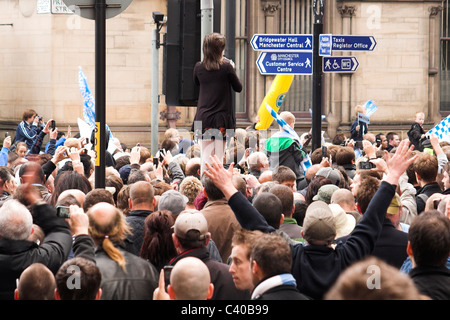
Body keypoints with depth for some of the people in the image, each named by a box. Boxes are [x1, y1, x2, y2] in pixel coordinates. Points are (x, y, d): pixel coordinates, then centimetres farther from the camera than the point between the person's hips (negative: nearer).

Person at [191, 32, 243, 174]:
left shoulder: (199, 67, 0)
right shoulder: (226, 66, -9)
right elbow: (238, 88, 2)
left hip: (203, 117, 3)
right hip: (222, 118, -3)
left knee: (205, 156, 5)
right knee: (219, 158, 0)